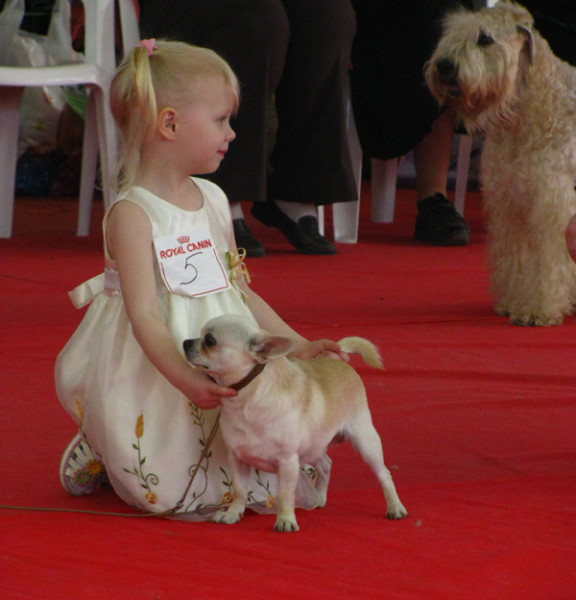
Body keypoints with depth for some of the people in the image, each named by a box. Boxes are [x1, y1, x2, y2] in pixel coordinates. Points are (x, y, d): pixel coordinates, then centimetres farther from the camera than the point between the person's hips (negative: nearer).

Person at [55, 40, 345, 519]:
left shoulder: (214, 201, 10)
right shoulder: (133, 214, -14)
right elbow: (144, 316, -22)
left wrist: (299, 346, 12)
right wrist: (188, 381, -35)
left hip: (227, 367, 7)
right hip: (156, 385, -7)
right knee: (169, 490, -18)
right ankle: (100, 452, 14)